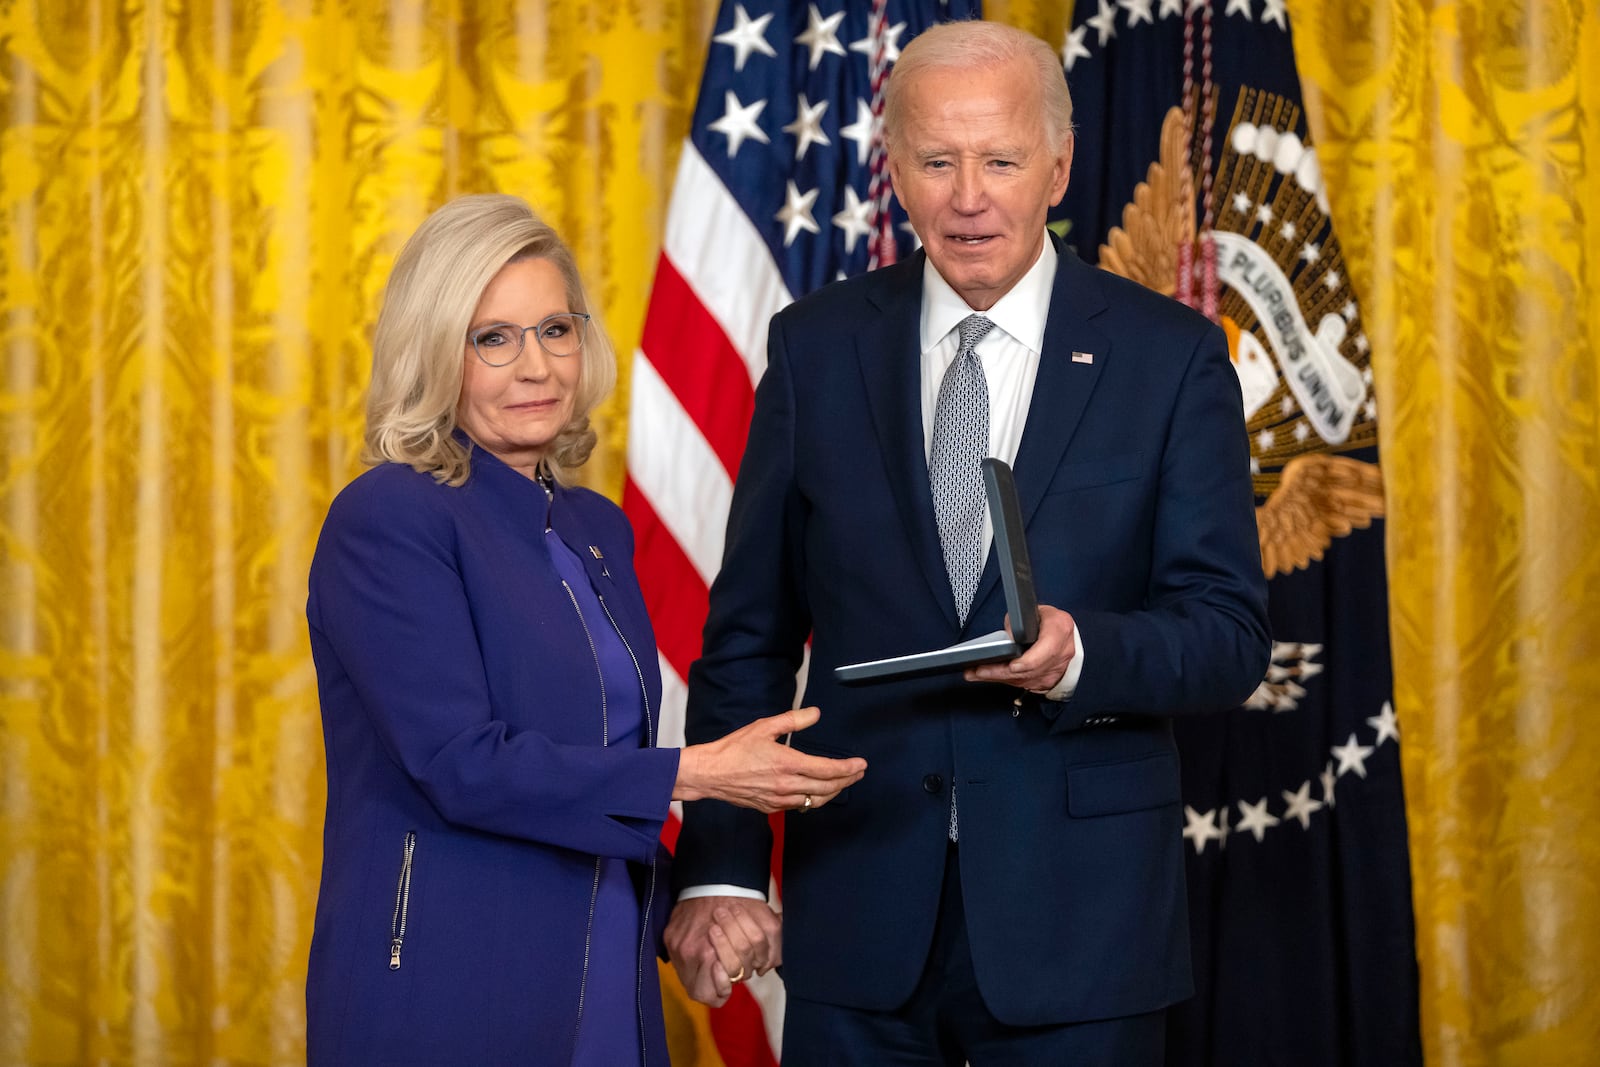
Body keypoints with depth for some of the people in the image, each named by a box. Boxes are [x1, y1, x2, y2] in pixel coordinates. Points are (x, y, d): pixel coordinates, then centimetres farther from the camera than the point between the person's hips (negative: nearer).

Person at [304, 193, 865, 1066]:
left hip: (606, 994, 7)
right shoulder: (386, 522, -11)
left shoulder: (596, 530, 12)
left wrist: (679, 907, 5)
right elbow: (461, 765, -20)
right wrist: (693, 776, -20)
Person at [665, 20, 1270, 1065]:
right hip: (859, 918, 1)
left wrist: (1084, 653, -24)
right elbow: (748, 631, 5)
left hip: (1078, 920, -1)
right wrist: (721, 867, -3)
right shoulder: (817, 348, 5)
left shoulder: (1171, 356, -1)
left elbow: (1230, 634, -3)